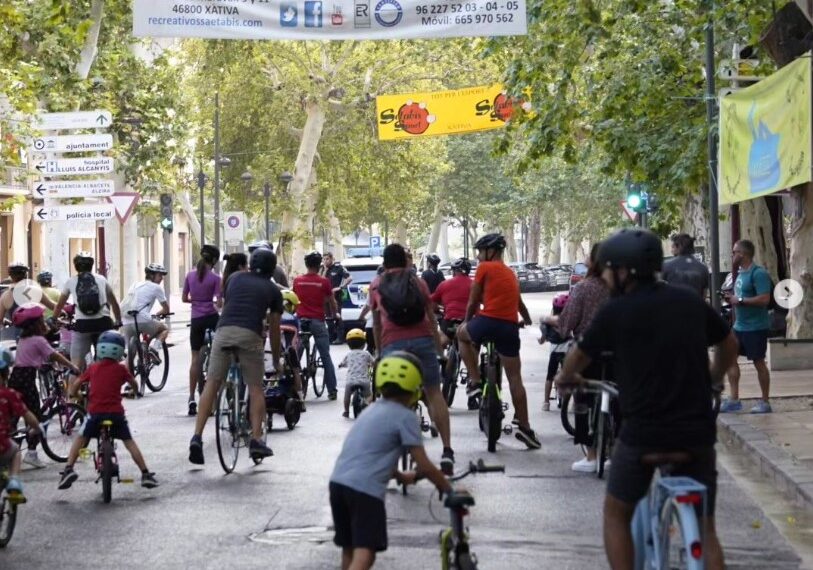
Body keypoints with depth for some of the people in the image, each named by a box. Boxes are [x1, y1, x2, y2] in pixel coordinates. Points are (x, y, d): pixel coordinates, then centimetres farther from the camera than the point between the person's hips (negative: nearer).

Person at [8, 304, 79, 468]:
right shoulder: (38, 340, -6)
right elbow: (55, 356, -10)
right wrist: (73, 367, -8)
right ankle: (31, 452, -8)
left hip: (15, 377, 8)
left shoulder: (22, 339, 17)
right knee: (35, 417, -2)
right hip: (27, 380, -8)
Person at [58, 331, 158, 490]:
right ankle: (146, 474, 6)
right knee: (129, 441, 10)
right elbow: (133, 384, 17)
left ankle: (69, 469, 1)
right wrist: (135, 391, 40)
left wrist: (72, 393, 35)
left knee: (81, 439, 17)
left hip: (95, 412, 0)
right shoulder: (121, 369, 3)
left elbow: (76, 383, 13)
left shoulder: (93, 368, 6)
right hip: (116, 413, 0)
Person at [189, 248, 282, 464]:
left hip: (224, 331, 2)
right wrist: (276, 361, 32)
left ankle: (197, 437, -6)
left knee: (211, 385, 4)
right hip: (250, 335, -2)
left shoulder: (236, 278, 24)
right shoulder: (273, 290, 19)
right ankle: (256, 440, 2)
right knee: (256, 388, 10)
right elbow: (274, 328, 22)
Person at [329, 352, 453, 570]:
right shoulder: (405, 416, -1)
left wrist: (400, 476, 52)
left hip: (338, 482, 8)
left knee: (350, 551, 20)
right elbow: (424, 467, -5)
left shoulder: (373, 409, 23)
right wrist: (451, 490, 6)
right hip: (365, 489, -8)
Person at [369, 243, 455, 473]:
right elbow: (431, 318, 20)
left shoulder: (376, 285, 19)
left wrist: (379, 350, 35)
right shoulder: (417, 282, 19)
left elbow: (376, 324, 24)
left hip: (392, 343, 0)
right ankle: (447, 451, -6)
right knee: (434, 393, 3)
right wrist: (439, 348, 27)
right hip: (422, 339, 0)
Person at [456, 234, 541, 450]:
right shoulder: (510, 273, 22)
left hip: (488, 321, -5)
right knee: (515, 378, 8)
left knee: (462, 334, 27)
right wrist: (528, 321, 48)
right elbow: (520, 304, 31)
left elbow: (473, 301, 6)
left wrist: (467, 322, 22)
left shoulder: (484, 268, 3)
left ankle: (474, 381, 16)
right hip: (510, 327, 5)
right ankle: (524, 428, 5)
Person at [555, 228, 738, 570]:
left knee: (617, 515, 18)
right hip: (697, 433, 3)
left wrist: (565, 378, 31)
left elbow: (579, 357, 9)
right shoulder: (690, 302, 5)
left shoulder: (616, 312, -6)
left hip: (642, 433, -3)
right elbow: (730, 346, 20)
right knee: (704, 529, 11)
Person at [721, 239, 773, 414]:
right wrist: (732, 298, 6)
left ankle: (765, 402, 9)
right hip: (739, 326, 9)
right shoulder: (741, 273, 13)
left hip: (755, 326, -9)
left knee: (758, 362, -1)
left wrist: (740, 300, -20)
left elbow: (764, 299, -25)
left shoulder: (758, 273, -16)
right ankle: (734, 400, 10)